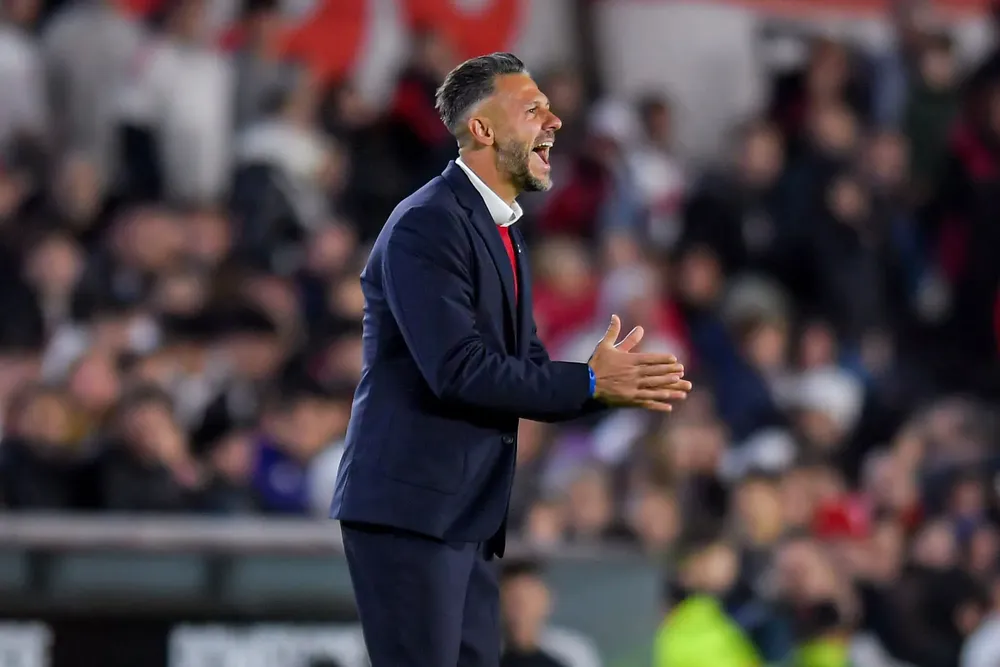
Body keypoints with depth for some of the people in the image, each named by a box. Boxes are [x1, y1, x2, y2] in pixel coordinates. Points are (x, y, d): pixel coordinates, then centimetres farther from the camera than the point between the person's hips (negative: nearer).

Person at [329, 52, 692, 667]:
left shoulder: (503, 233, 18)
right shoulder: (426, 225, -14)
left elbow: (525, 368, 15)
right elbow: (459, 370, -22)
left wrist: (617, 382, -4)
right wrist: (591, 384, -18)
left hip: (468, 517, 10)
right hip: (410, 507, -10)